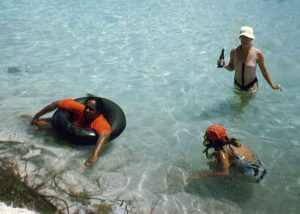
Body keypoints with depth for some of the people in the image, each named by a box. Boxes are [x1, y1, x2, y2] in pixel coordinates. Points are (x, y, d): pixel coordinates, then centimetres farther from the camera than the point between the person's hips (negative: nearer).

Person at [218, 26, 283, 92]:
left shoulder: (257, 53, -16)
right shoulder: (234, 51, -12)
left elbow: (264, 71, -5)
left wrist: (272, 85, -6)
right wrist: (224, 65, -17)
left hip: (252, 86, -2)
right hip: (237, 86, 2)